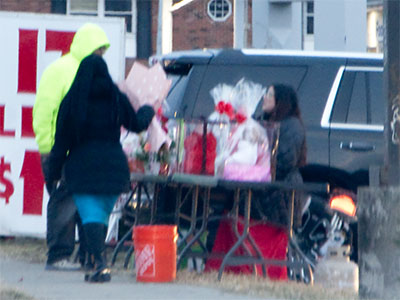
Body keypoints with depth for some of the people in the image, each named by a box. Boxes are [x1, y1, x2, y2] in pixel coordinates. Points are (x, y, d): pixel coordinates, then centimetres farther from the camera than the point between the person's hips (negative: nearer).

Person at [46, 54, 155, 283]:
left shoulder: (72, 101, -3)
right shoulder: (116, 98, 4)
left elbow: (62, 138, -2)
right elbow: (136, 124, 18)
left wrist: (54, 170, 4)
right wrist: (147, 112, 40)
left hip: (82, 165, -3)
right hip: (113, 165, 3)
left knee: (91, 215, -8)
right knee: (103, 215, 13)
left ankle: (101, 264, -23)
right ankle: (99, 265, 12)